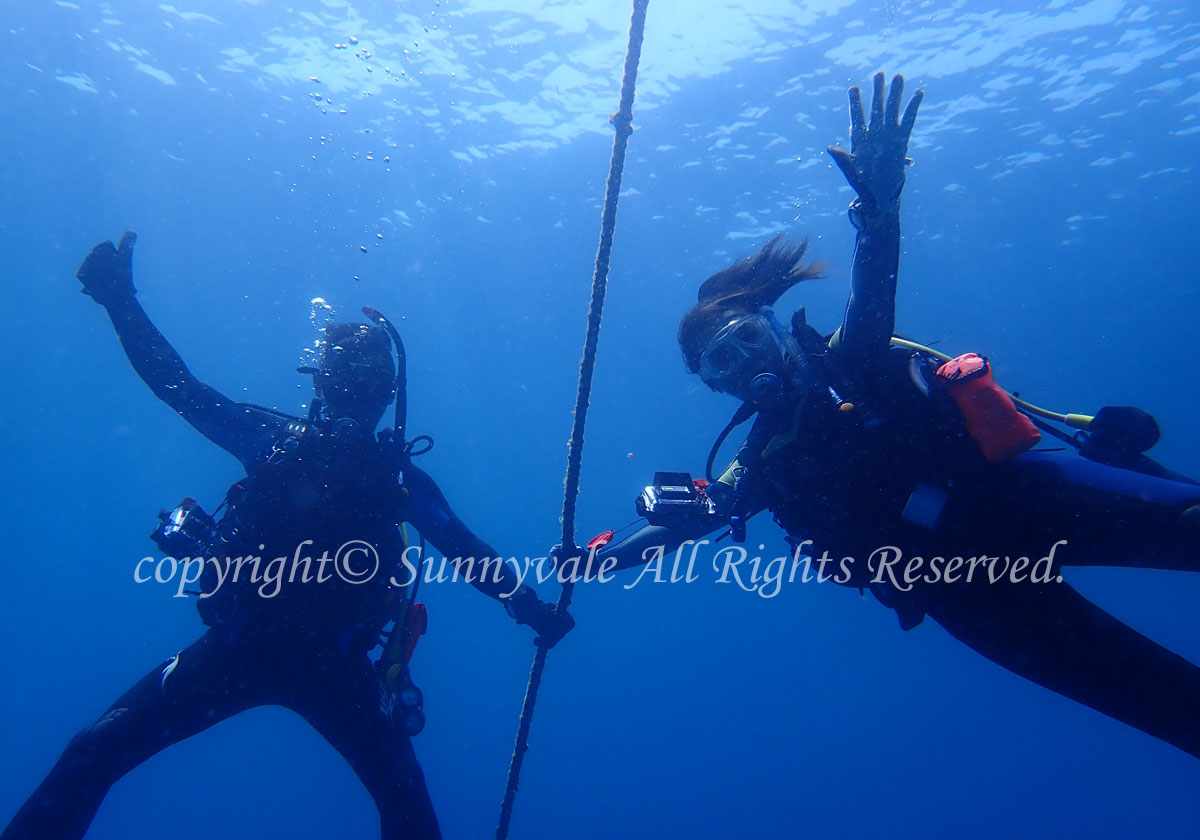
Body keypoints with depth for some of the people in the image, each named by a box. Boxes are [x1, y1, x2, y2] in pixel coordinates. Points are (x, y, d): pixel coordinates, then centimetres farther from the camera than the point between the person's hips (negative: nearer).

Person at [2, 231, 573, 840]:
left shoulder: (399, 476, 1)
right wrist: (120, 301, -7)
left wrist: (526, 606, -3)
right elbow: (177, 384, 0)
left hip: (334, 665, 0)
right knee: (95, 754, -6)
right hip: (238, 646, 1)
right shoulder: (275, 440, 1)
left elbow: (465, 548, 4)